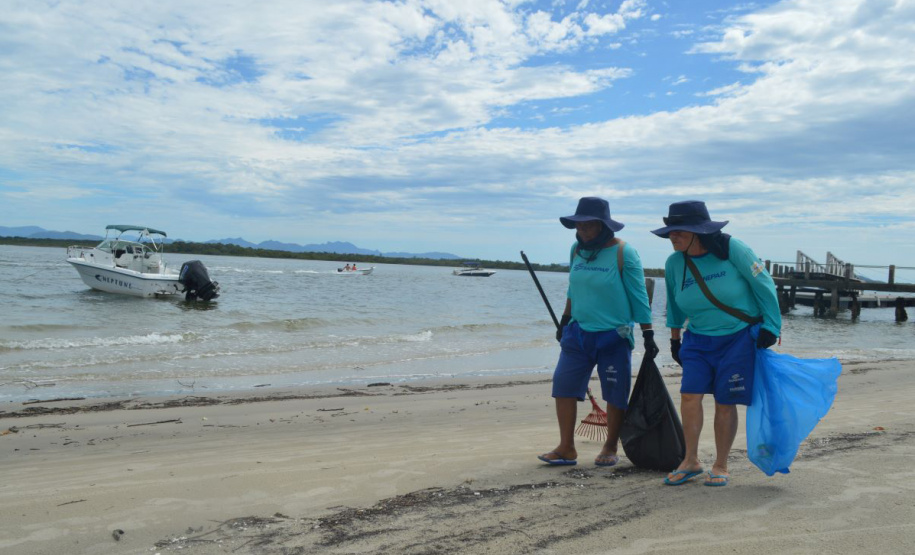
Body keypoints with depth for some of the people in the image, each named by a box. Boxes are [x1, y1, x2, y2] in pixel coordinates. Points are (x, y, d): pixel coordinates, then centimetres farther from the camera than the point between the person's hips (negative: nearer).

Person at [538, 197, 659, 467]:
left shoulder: (624, 253, -10)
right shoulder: (577, 249, 6)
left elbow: (639, 297, -8)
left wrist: (648, 334, -9)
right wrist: (564, 321, 19)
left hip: (614, 336, -5)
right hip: (578, 332, 5)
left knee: (615, 394, 3)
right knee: (563, 385, -1)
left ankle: (610, 448, 21)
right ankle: (566, 448, 7)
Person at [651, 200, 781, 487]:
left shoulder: (732, 249, -15)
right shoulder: (674, 264, -3)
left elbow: (763, 284, -8)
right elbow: (674, 305, 13)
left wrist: (770, 326, -10)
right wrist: (675, 339, 18)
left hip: (740, 337, -3)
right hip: (698, 340, 4)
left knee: (725, 403, 0)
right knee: (690, 395, -7)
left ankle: (721, 466, 15)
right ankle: (691, 461, 8)